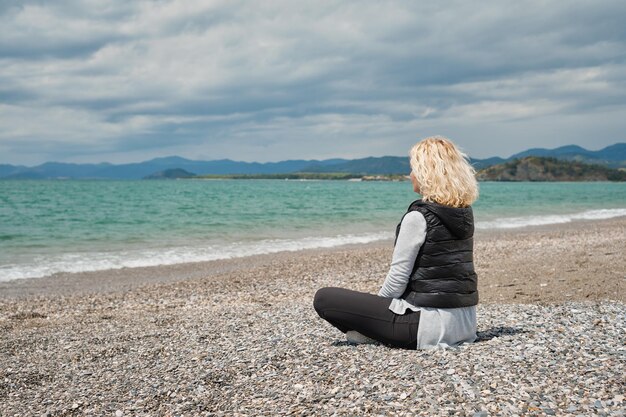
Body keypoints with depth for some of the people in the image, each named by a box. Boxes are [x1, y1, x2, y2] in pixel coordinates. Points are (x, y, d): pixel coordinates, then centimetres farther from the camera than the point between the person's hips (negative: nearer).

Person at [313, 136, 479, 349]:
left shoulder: (418, 217, -16)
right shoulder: (465, 213, 6)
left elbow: (397, 279, -14)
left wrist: (377, 303, 5)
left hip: (432, 325, -8)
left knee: (324, 298, -5)